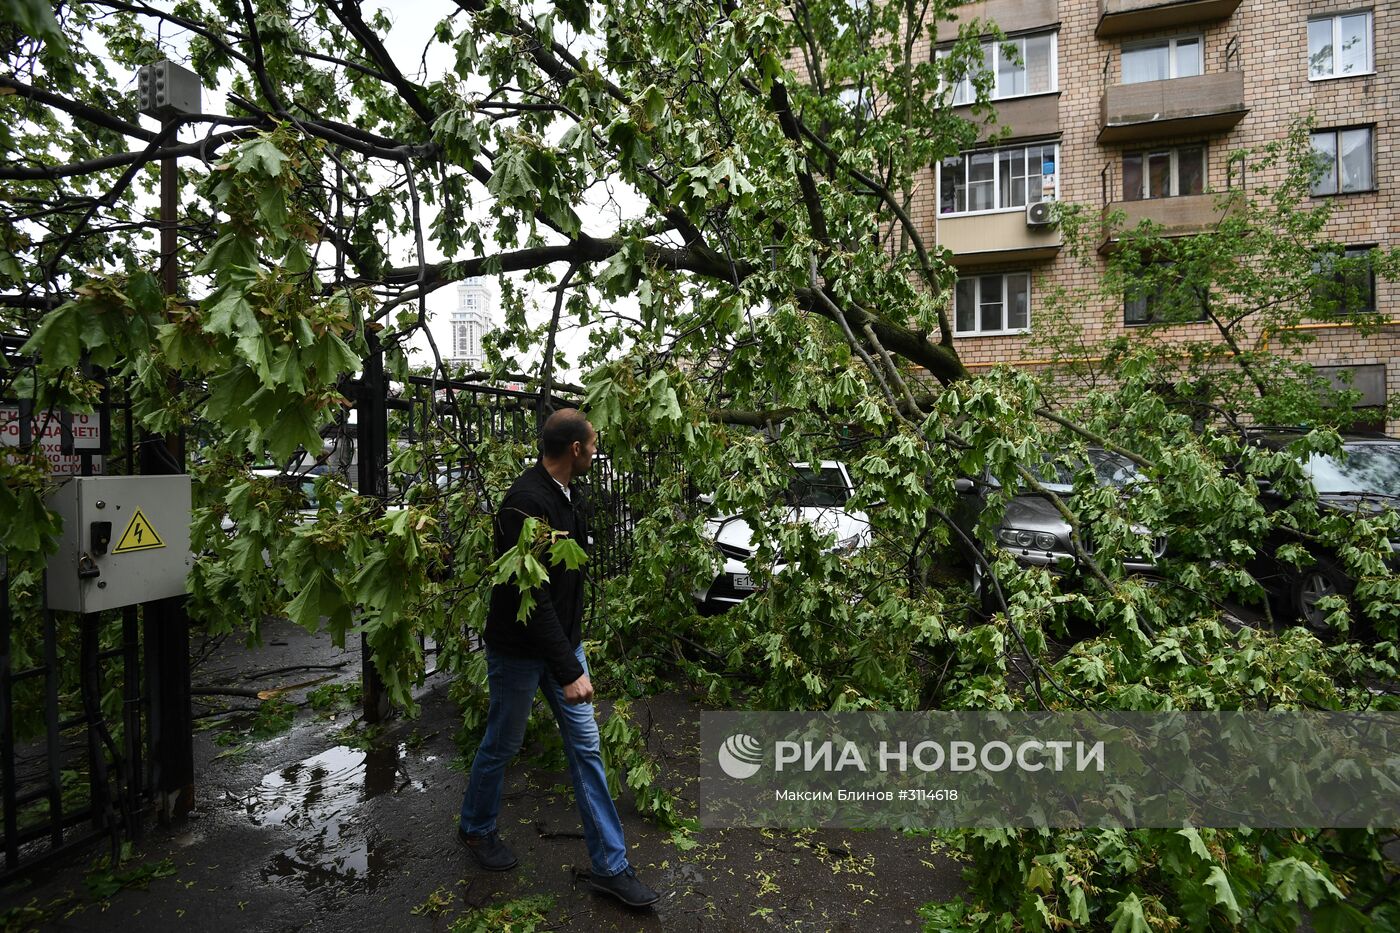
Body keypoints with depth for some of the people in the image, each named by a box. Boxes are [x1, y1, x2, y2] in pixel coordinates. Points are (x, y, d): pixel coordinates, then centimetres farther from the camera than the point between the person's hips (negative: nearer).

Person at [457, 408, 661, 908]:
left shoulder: (571, 496, 2)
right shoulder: (527, 503, -27)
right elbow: (532, 597, -30)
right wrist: (569, 672, -29)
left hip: (563, 640, 8)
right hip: (519, 650, -8)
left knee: (586, 746, 9)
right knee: (502, 745, 14)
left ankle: (611, 866, 20)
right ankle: (476, 828, 44)